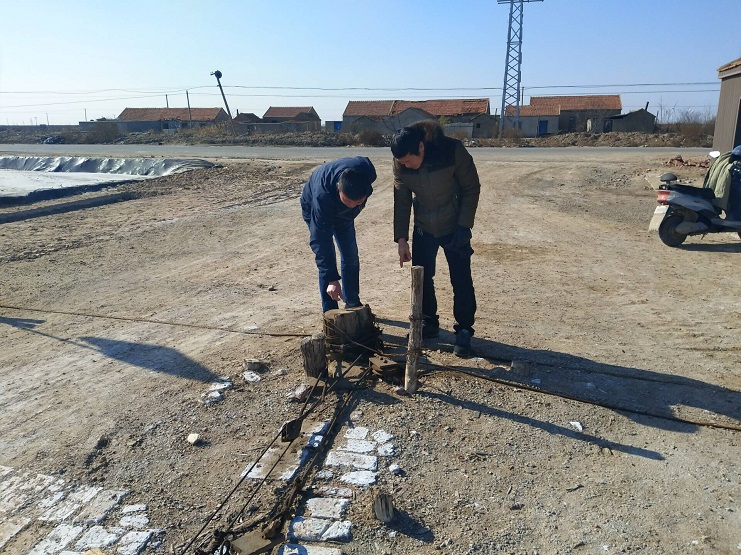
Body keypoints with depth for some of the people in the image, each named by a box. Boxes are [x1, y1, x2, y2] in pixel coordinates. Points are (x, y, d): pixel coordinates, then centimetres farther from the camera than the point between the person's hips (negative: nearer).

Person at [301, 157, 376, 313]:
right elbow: (320, 240, -43)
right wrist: (332, 279, -47)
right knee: (327, 258, -14)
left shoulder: (367, 172, -36)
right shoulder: (321, 196, -47)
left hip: (343, 212, 5)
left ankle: (352, 303, 25)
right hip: (315, 211, -4)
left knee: (351, 257, 8)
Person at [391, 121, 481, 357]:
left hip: (454, 228, -3)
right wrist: (401, 238, -7)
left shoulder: (453, 151, -26)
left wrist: (464, 225, -17)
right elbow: (401, 200, -5)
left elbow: (472, 188, -15)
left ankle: (464, 330, 11)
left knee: (461, 280, -2)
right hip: (423, 228, 3)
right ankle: (428, 322, 26)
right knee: (421, 277, 7)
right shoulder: (400, 164, -15)